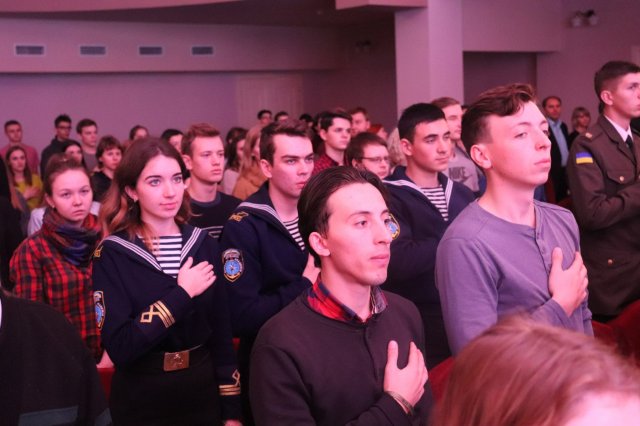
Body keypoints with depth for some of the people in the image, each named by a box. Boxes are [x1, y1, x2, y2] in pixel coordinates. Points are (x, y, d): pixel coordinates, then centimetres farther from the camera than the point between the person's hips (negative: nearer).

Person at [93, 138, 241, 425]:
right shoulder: (112, 254, -11)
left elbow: (221, 331, 1)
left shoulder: (203, 244, -1)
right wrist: (181, 295, -20)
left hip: (203, 391, 3)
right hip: (142, 400, -3)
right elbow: (119, 347, -20)